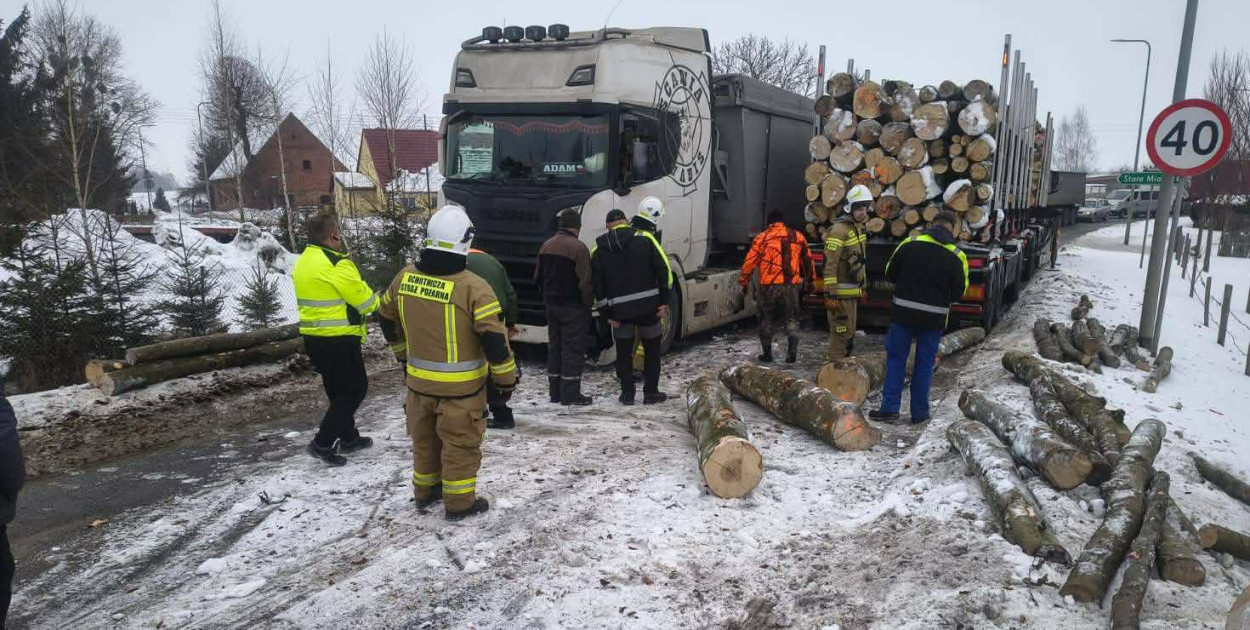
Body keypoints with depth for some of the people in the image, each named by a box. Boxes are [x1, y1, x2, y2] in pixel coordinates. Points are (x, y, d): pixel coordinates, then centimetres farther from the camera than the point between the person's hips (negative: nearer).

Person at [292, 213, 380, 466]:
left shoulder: (303, 261, 10)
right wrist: (376, 301, 7)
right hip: (339, 340, -9)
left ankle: (348, 437, 31)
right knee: (355, 389, 2)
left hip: (313, 337, 9)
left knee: (338, 389, 21)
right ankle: (323, 443, -3)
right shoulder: (336, 264, -19)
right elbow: (363, 299, -16)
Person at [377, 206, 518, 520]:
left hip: (419, 380, 5)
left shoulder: (405, 278, -4)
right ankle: (459, 503, 22)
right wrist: (506, 378, -7)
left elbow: (388, 320, 12)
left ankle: (425, 492, 38)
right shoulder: (473, 288, -21)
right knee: (460, 444, 11)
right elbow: (494, 340, -21)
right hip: (460, 388, -5)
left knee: (425, 439, 23)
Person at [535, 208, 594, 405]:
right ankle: (570, 394, 0)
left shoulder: (546, 246, 7)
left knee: (554, 347, 14)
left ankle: (555, 391, 19)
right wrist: (588, 303, -6)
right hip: (573, 307, -7)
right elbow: (585, 281, -19)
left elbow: (538, 277, 12)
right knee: (573, 349, -1)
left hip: (551, 305, 7)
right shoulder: (578, 247, -17)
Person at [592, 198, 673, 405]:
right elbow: (663, 269, -6)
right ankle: (651, 393, 17)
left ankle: (627, 394, 17)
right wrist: (664, 301, -3)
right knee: (652, 349, 14)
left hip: (619, 310, 1)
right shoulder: (644, 238, -1)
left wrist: (607, 314, 4)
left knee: (623, 351, 15)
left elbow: (597, 284, 1)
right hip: (648, 306, -1)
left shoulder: (599, 249, 4)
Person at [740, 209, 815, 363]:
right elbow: (807, 260, 19)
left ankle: (767, 353, 18)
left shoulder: (762, 238, 0)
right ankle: (792, 350, -6)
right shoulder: (797, 236, 10)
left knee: (767, 319, 13)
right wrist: (809, 279, 32)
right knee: (791, 318, 13)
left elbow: (750, 261, -1)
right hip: (792, 285, 2)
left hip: (768, 286, -2)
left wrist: (744, 281, 10)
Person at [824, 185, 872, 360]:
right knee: (841, 333, -7)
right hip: (841, 292, -10)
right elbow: (830, 264, -22)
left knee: (849, 333, 18)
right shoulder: (840, 229, -17)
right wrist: (830, 294, -25)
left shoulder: (858, 227, 13)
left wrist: (861, 287, 23)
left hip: (853, 291, 10)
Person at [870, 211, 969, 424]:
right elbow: (958, 293, -2)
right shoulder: (957, 256, -6)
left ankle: (889, 409, 8)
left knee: (896, 359, 11)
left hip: (903, 312, 0)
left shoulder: (910, 244, -5)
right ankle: (919, 413, 18)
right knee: (925, 364, 11)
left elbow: (890, 274, 2)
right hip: (934, 318, 0)